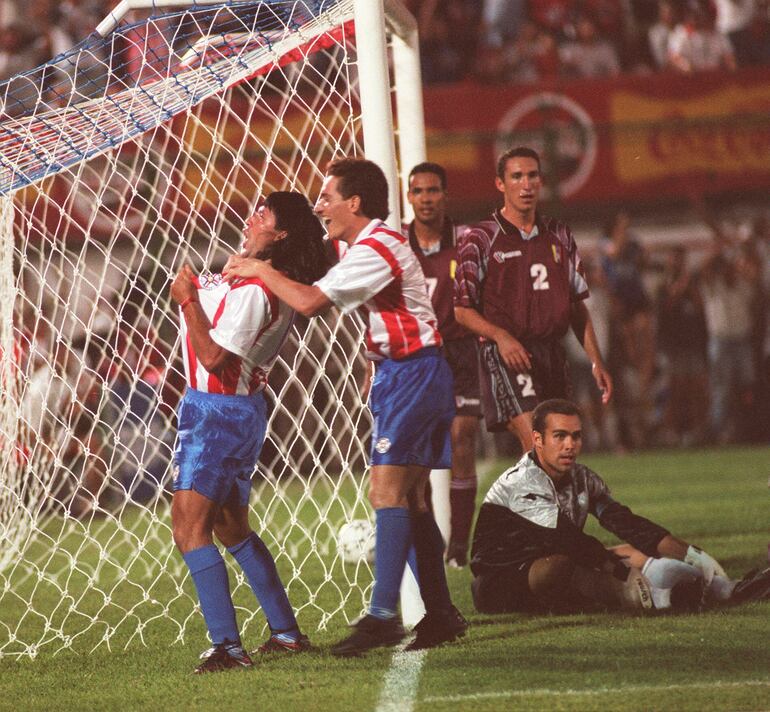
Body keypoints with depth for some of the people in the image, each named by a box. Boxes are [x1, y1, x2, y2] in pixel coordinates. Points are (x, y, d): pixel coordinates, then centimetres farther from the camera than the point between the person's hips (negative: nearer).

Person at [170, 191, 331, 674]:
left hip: (219, 412, -10)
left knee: (190, 529, -14)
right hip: (242, 410, 10)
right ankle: (286, 631, 26)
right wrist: (196, 288, 12)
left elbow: (213, 357, -24)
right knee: (231, 527, 21)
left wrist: (188, 300, -15)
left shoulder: (252, 290, -22)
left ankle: (227, 646, -21)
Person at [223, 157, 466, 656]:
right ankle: (441, 614, 10)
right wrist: (258, 270, 3)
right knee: (411, 497, 9)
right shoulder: (370, 245, 16)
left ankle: (383, 615, -21)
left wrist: (262, 271, -9)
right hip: (404, 375, 11)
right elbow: (317, 296, 18)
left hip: (412, 372, -11)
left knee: (388, 491, -16)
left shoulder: (375, 250, -17)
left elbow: (309, 302, -24)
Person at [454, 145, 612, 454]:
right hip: (506, 356, -6)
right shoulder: (479, 239, 0)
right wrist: (500, 336, -19)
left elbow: (577, 305, 19)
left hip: (552, 353, 6)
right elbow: (462, 310, -2)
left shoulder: (559, 236, 15)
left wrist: (596, 360, 11)